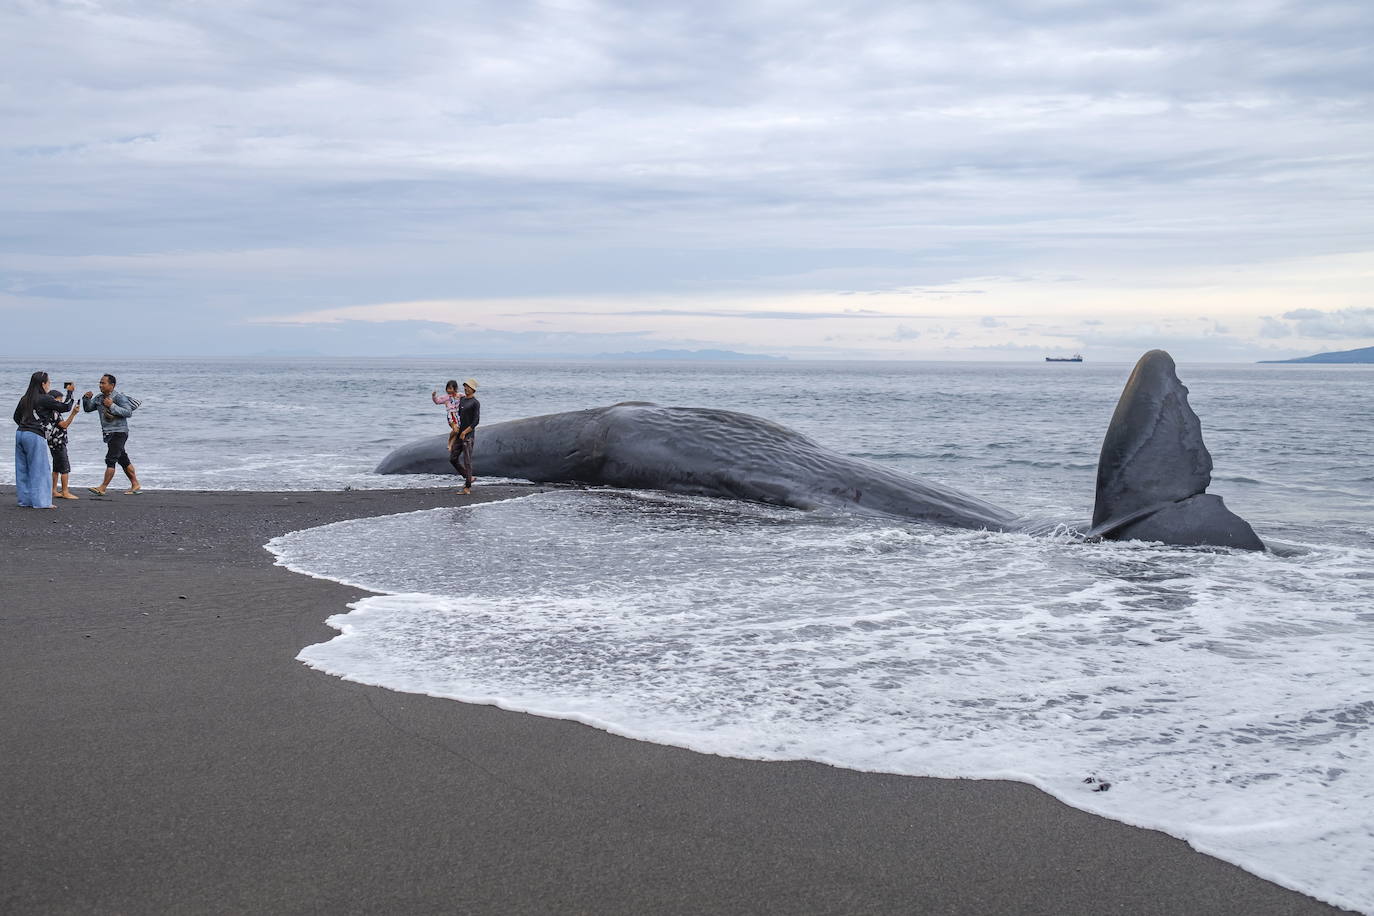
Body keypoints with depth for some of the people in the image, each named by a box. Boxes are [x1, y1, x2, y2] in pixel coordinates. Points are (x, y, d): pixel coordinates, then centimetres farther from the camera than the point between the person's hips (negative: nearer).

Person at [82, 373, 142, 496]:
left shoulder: (119, 397, -13)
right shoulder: (99, 398, 11)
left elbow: (128, 412, -21)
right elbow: (87, 409, 16)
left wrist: (112, 406, -27)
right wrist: (86, 399, -3)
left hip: (119, 433, -8)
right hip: (108, 434, 9)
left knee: (110, 459, -12)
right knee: (123, 460, 12)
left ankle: (102, 488, -14)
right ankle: (136, 485, 19)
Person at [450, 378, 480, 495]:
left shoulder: (475, 403, -9)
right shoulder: (462, 399, 14)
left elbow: (476, 421, -14)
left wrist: (464, 432, -14)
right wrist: (455, 425, 3)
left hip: (468, 435, -8)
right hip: (459, 435, 8)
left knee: (467, 461, -7)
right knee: (453, 459, 10)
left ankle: (467, 487, -3)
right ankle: (469, 478, 23)